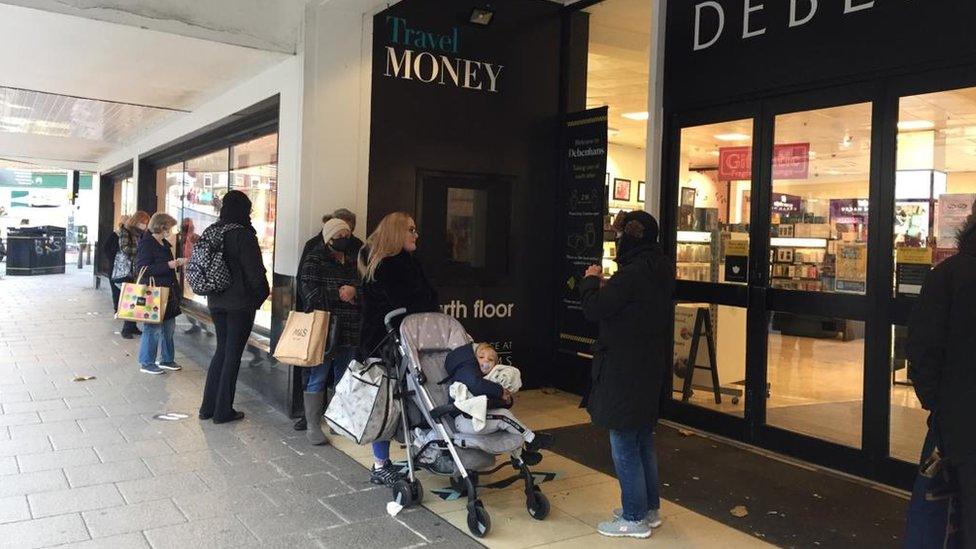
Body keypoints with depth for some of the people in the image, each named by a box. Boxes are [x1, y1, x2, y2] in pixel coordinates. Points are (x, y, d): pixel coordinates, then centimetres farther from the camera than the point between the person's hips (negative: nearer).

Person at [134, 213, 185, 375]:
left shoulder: (164, 243, 14)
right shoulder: (146, 243, -13)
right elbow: (141, 269, -20)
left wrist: (178, 262, 13)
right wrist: (168, 265, -23)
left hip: (168, 293, 9)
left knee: (169, 327, 13)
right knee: (153, 328, -2)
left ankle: (167, 360, 25)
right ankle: (146, 363, 9)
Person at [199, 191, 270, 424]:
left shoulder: (211, 232, 6)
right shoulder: (243, 235, -15)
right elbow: (255, 272, -15)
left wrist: (214, 290, 18)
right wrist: (263, 294, 1)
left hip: (215, 301, 7)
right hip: (240, 302, -7)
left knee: (222, 350, 18)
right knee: (233, 354, 3)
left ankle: (208, 406, 21)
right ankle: (223, 411, 10)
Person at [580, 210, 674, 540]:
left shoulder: (632, 274, -23)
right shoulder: (660, 271, 7)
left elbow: (593, 310, -18)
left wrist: (591, 281, -1)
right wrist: (605, 287, 9)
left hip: (625, 373, -9)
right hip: (649, 368, 9)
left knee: (624, 447, 3)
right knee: (643, 441, 20)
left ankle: (635, 519, 13)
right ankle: (650, 509, 31)